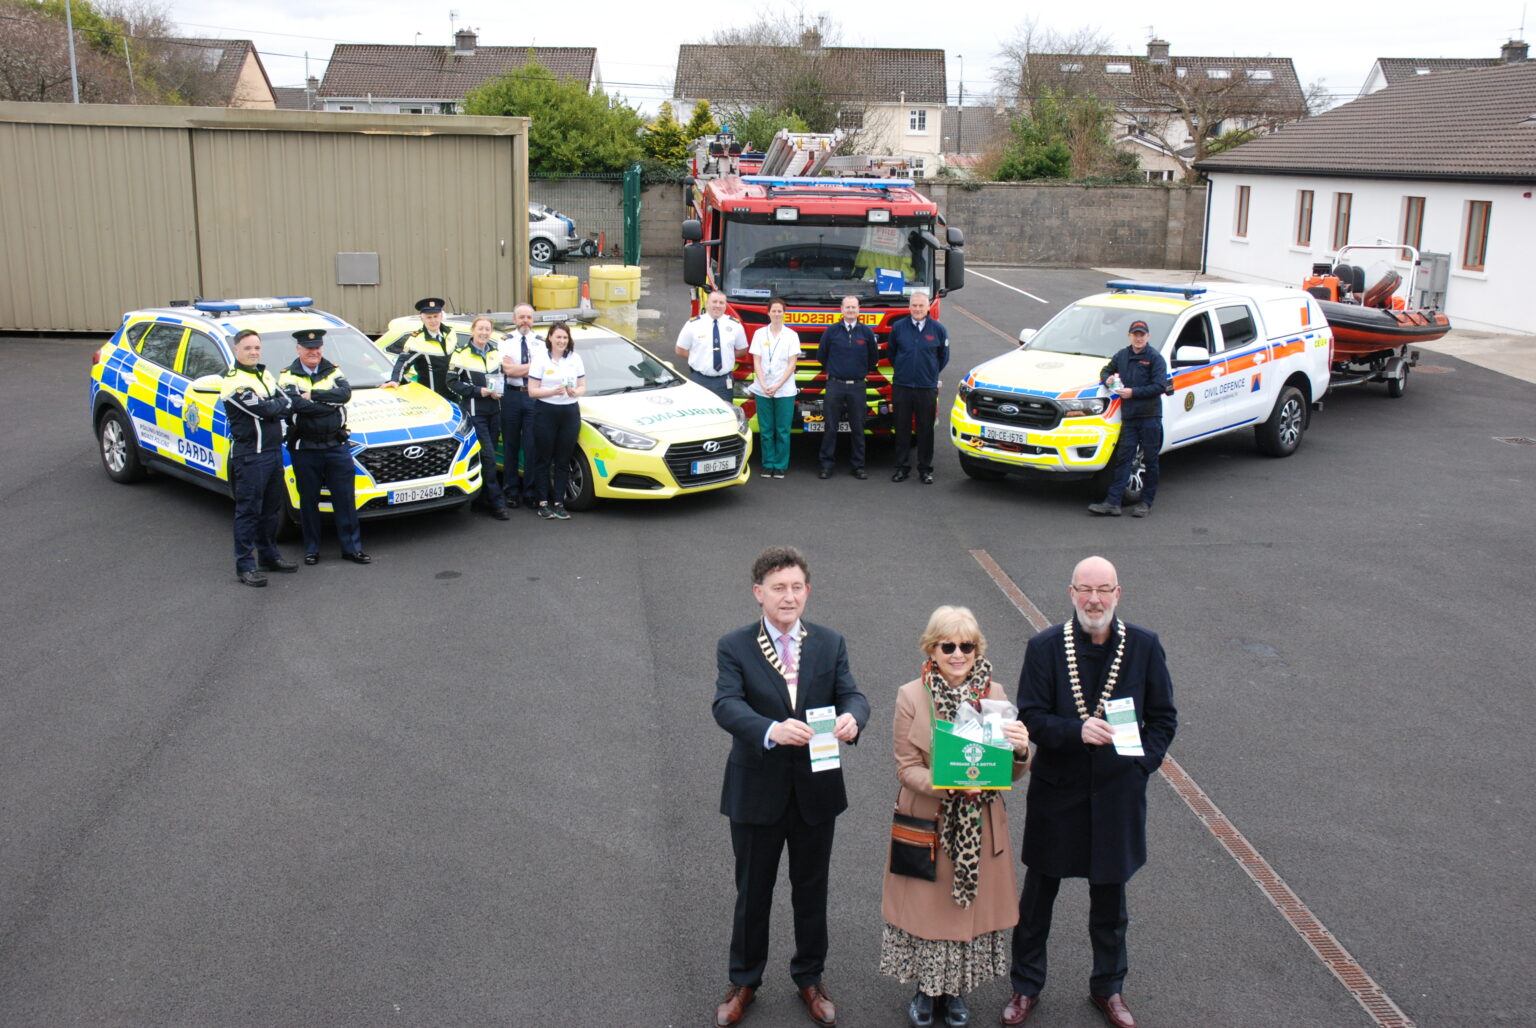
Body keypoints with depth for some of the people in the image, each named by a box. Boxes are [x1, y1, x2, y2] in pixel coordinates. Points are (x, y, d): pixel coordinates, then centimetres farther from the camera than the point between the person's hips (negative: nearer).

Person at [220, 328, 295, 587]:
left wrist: (275, 407, -9)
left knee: (272, 508, 15)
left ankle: (268, 555, 27)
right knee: (248, 510, -4)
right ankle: (245, 565, 2)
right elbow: (264, 410, -18)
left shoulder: (265, 374, 15)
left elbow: (285, 402, 10)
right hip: (249, 455, -8)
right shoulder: (232, 381, -12)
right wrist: (281, 405, -2)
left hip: (274, 450, 8)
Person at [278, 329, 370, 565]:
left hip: (337, 446, 2)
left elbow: (345, 393, -12)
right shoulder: (288, 376, 0)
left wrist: (314, 395, -17)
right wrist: (331, 402, -13)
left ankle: (352, 547, 10)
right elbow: (298, 404, -19)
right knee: (309, 501, 7)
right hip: (304, 449, -2)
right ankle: (312, 549, 17)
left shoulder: (333, 372, 9)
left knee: (345, 499, 3)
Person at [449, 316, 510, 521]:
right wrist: (478, 391, -16)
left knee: (486, 458, 8)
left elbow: (503, 376, 21)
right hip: (474, 413, -6)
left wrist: (499, 390, -1)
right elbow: (452, 382, -7)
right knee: (488, 457, -12)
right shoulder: (461, 353, -5)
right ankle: (496, 503, -10)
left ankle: (481, 499, 18)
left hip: (494, 411, 6)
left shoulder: (496, 353, 13)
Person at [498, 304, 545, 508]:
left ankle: (530, 492, 7)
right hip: (512, 395, -1)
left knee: (532, 446, -1)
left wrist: (518, 368, -8)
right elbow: (509, 370, -9)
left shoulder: (540, 342, 11)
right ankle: (511, 492, 11)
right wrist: (532, 365, -7)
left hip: (534, 396, 1)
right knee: (511, 446, 4)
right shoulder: (506, 342, 5)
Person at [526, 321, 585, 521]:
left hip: (570, 413, 3)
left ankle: (559, 503, 10)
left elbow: (582, 386, 10)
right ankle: (543, 503, 7)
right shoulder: (541, 360, -1)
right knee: (543, 460, 1)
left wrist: (575, 392, -13)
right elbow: (532, 391, -5)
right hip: (546, 412, -3)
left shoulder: (575, 359, 9)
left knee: (563, 461, 5)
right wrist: (553, 391, -20)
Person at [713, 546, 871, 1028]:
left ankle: (810, 978, 38)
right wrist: (772, 731, -43)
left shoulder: (830, 644, 0)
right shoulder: (735, 647, -9)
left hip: (816, 789, 2)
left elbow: (852, 694, -9)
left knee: (812, 890, 17)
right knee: (752, 892, 15)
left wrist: (851, 718, -35)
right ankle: (744, 981, 35)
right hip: (757, 791, -2)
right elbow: (727, 706, -23)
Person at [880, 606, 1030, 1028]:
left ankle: (955, 989, 33)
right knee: (927, 904, 9)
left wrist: (1021, 750, -22)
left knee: (973, 903, 12)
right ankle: (925, 989, 31)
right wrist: (949, 783, -25)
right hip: (927, 825, -2)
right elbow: (907, 768, -8)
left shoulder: (993, 694, -1)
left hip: (981, 827, 2)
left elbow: (1012, 772, 1)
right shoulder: (910, 696, -8)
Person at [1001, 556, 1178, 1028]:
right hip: (1056, 793, -1)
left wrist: (1140, 765, -8)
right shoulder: (1045, 647, -9)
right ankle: (1026, 986, 31)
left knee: (1109, 900, 16)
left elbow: (1163, 719, 3)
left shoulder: (1144, 646, -5)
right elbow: (1030, 717, -11)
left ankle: (1108, 988, 37)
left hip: (1117, 794, 1)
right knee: (1037, 896, 13)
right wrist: (1077, 731, -27)